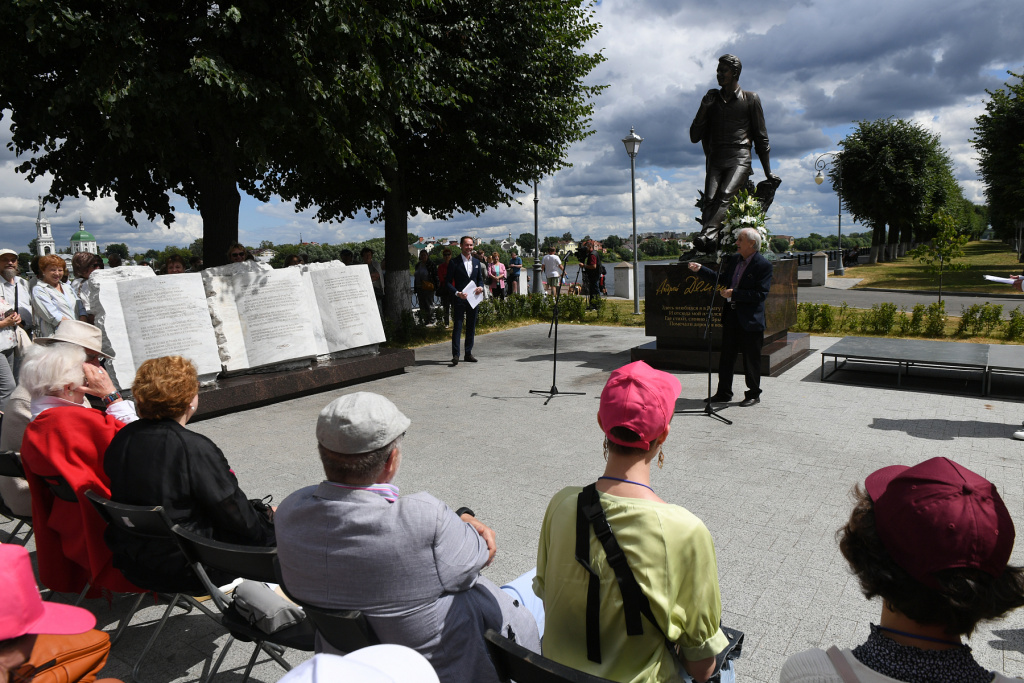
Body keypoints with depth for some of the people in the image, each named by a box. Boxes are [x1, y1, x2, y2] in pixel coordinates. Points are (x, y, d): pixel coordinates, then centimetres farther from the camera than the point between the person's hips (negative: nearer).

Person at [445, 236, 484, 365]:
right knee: (457, 327, -8)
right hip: (459, 300, -5)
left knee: (471, 327, 9)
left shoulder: (477, 262, 12)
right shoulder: (454, 262, -4)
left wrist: (481, 287, -4)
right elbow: (448, 282, -5)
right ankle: (455, 355, -7)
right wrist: (457, 293, -20)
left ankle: (468, 353, 17)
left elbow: (480, 278, 19)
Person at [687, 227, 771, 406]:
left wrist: (734, 294, -21)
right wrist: (700, 269, 11)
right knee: (726, 356, 12)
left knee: (751, 359, 5)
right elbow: (721, 279, 21)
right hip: (731, 315, 7)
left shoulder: (763, 265, -13)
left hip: (750, 319, -7)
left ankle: (753, 395, 20)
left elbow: (760, 294, -19)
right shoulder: (733, 259, 8)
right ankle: (723, 393, 24)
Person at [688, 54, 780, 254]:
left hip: (739, 158, -3)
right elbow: (695, 137, 18)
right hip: (715, 160, 3)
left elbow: (760, 136, 14)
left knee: (725, 195, -29)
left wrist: (768, 172, 11)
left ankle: (708, 235, -50)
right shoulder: (711, 99, 22)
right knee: (709, 200, -21)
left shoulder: (750, 99, 14)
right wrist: (703, 108, 4)